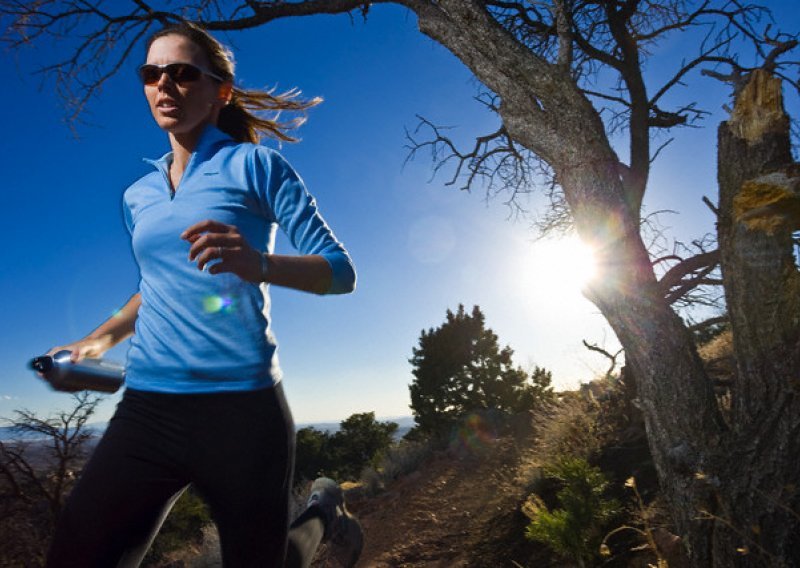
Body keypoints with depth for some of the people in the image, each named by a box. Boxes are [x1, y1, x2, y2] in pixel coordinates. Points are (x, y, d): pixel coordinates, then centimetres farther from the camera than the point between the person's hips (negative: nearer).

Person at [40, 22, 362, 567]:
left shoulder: (254, 165, -2)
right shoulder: (138, 196, 15)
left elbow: (341, 271, -9)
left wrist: (259, 264, -26)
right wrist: (101, 338, 22)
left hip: (241, 407, -5)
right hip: (146, 406, 5)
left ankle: (324, 512, 40)